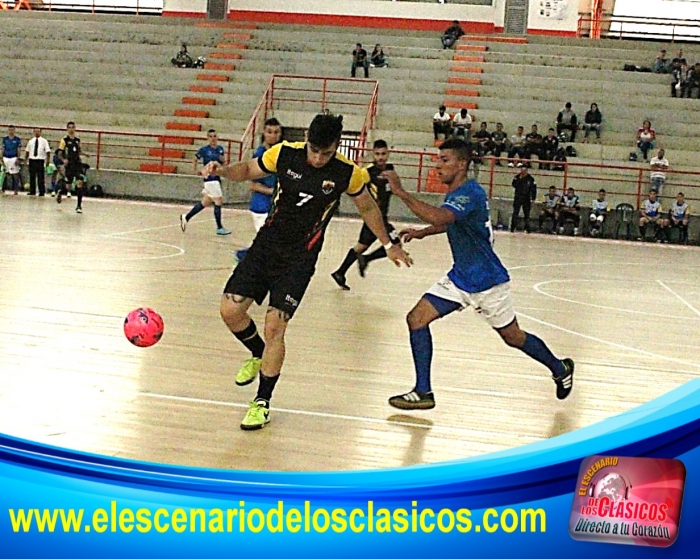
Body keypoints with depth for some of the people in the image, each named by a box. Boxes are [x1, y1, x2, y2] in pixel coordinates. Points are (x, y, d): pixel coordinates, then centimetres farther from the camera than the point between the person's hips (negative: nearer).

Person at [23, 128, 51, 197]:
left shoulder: (44, 141, 1)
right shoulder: (30, 141, 12)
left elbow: (48, 151, -3)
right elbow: (27, 151, 17)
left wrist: (47, 160, -11)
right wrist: (25, 160, 10)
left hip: (40, 161, -4)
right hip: (32, 160, 4)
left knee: (40, 177, -3)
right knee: (32, 177, 6)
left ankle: (42, 192, 1)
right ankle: (32, 192, 13)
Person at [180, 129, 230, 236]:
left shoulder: (220, 149, 8)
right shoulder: (204, 150, -8)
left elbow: (222, 163, 18)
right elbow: (195, 159, 6)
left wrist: (222, 160, -3)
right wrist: (195, 170, -1)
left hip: (217, 178, 7)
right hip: (210, 178, -7)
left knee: (205, 203, 14)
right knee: (218, 202, -6)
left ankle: (186, 217, 28)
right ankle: (219, 228, 4)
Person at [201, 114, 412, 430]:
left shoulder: (348, 174, -11)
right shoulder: (284, 154, -8)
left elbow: (368, 208, 8)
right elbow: (248, 170, 8)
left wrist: (388, 244, 16)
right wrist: (221, 170, -13)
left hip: (300, 259, -3)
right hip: (265, 246, 3)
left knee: (274, 326, -12)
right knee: (230, 310, -5)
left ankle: (262, 403, 4)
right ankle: (259, 356, 27)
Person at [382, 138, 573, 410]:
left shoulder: (471, 193, -25)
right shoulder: (454, 193, 3)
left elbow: (438, 217, -44)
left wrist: (401, 193, -42)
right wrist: (422, 232, 11)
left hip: (487, 282, -8)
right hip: (459, 278, 8)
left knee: (513, 337, 9)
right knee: (417, 319, -6)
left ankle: (560, 369, 37)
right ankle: (423, 392, -1)